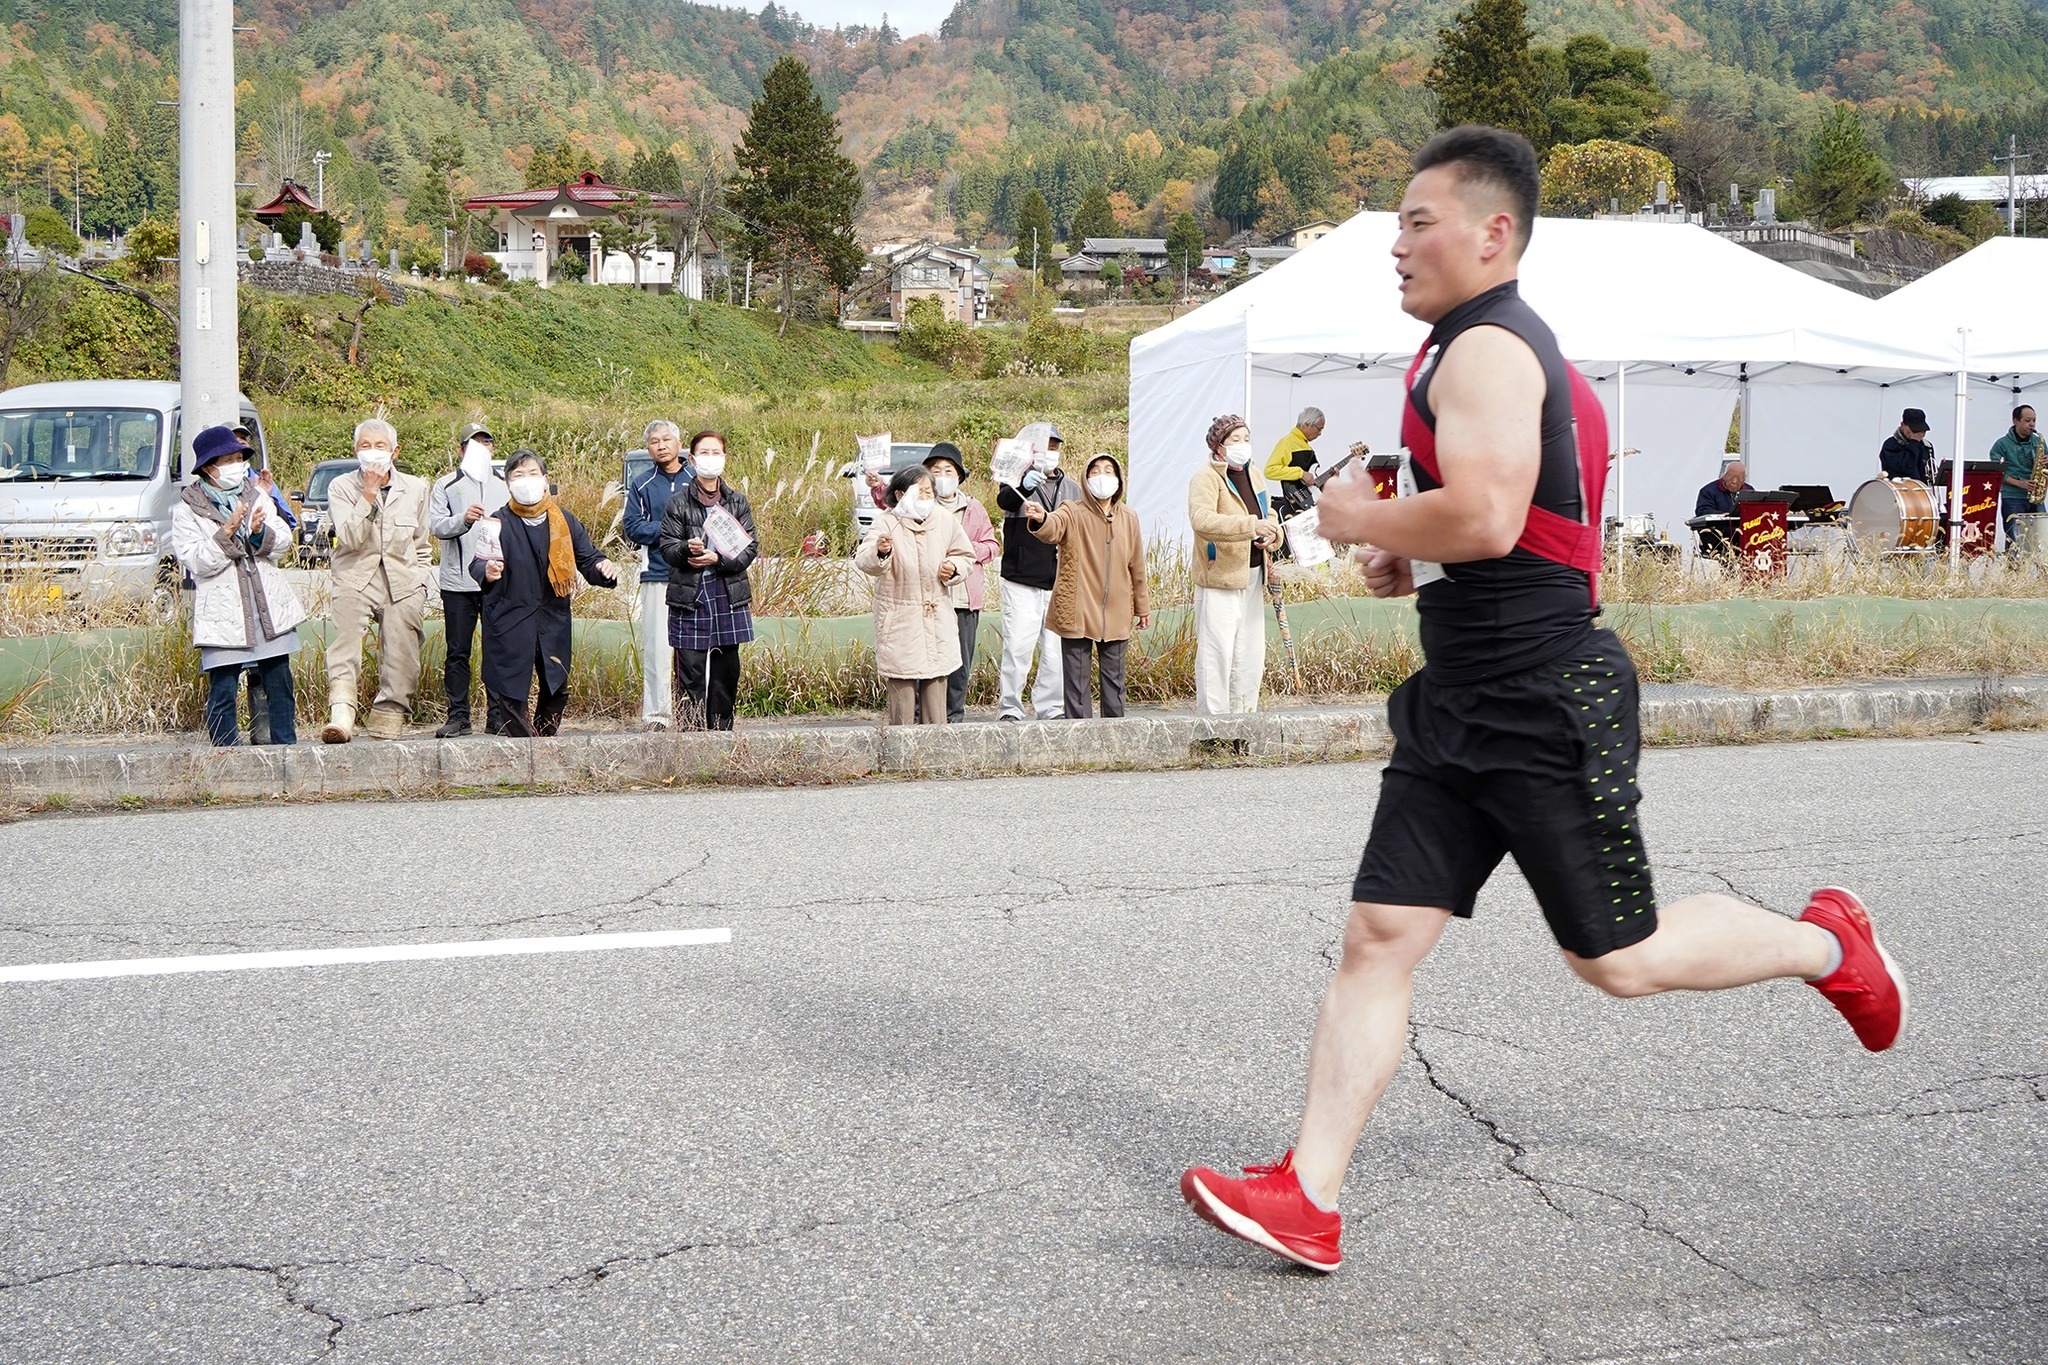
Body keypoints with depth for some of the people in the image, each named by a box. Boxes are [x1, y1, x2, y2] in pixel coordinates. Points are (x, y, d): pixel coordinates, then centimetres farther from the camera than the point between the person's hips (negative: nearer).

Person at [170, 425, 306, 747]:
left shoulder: (256, 495, 14)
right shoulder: (187, 509, 0)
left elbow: (284, 541, 8)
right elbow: (196, 562, -10)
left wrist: (261, 533, -12)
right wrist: (226, 533, -20)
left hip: (269, 608, 4)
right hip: (223, 615, -4)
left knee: (279, 685, 8)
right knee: (222, 693, -4)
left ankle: (286, 746, 16)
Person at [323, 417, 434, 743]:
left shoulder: (415, 488, 11)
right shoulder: (341, 487, 3)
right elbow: (349, 539, -12)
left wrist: (420, 582, 10)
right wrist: (368, 494, -15)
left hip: (403, 584, 3)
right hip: (357, 577, -2)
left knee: (400, 660, -1)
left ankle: (387, 722, 11)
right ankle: (341, 714, -37)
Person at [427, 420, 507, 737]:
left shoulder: (505, 484, 14)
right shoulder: (445, 485, 9)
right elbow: (436, 525, -4)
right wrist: (463, 519, -22)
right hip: (458, 581, -1)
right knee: (457, 652, 1)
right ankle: (458, 715, 6)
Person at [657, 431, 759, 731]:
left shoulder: (738, 501, 8)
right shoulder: (679, 503, 2)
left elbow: (750, 547, 2)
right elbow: (666, 547, -1)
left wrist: (718, 559, -13)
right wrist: (686, 549, -23)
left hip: (729, 596, 2)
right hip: (689, 596, -2)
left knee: (726, 671, 7)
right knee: (691, 673, -4)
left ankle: (721, 733, 17)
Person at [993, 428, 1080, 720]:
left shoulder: (1073, 488, 18)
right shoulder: (1018, 479, 3)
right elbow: (1004, 500, -21)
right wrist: (1024, 487, -42)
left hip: (1060, 583, 4)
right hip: (1022, 580, -4)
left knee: (1057, 647, 3)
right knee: (1018, 645, -9)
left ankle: (1049, 707, 14)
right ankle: (1009, 707, -1)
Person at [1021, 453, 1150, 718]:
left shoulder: (1129, 519, 10)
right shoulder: (1073, 513, -4)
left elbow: (1137, 568, 17)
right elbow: (1054, 528, -28)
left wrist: (1142, 607, 21)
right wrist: (1041, 519, -51)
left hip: (1116, 615, 4)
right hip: (1077, 614, -4)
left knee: (1113, 679, 11)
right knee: (1076, 680, -2)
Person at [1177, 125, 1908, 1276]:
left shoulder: (1487, 350, -16)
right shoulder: (1509, 348, 17)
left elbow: (1485, 517, -31)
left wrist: (1365, 518, -13)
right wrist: (1414, 559, 15)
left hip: (1547, 707, -10)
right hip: (1461, 707, 10)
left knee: (1619, 959, 4)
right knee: (1379, 938, 2)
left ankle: (1828, 944, 28)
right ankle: (1310, 1201, 2)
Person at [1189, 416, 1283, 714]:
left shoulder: (1251, 475, 17)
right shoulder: (1206, 477, -9)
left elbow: (1266, 518, 25)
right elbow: (1202, 520, -27)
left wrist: (1272, 535, 0)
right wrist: (1251, 525, -36)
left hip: (1252, 578, 8)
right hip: (1218, 580, -8)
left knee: (1250, 654, 12)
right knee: (1217, 654, -9)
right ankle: (1212, 719, -5)